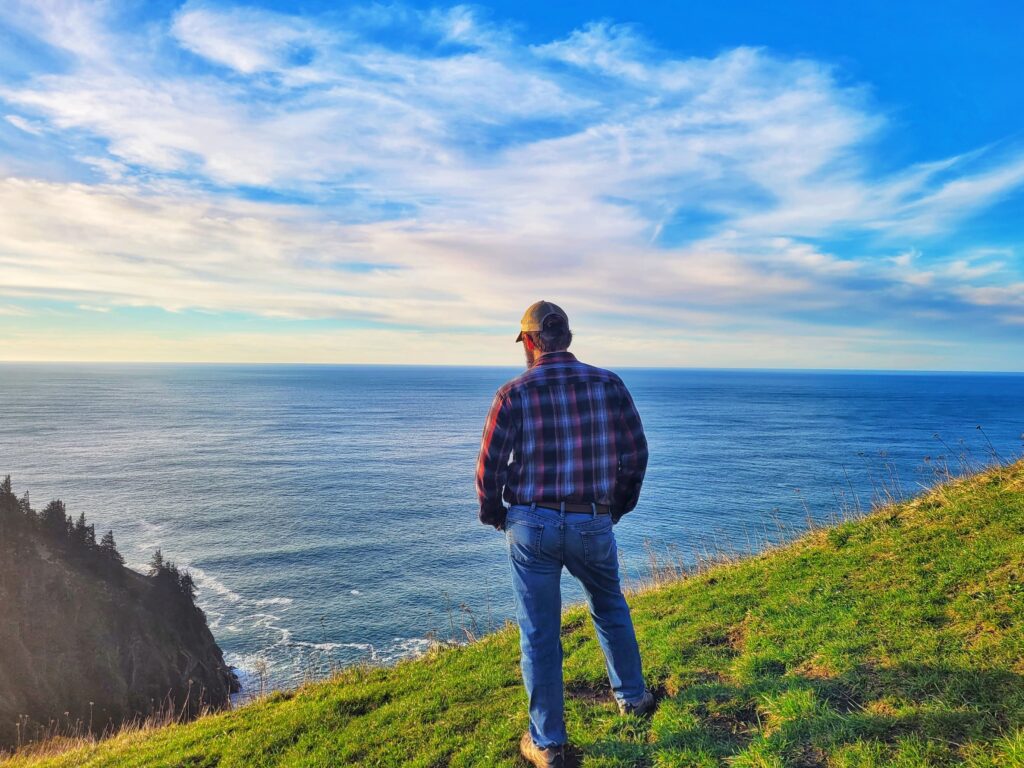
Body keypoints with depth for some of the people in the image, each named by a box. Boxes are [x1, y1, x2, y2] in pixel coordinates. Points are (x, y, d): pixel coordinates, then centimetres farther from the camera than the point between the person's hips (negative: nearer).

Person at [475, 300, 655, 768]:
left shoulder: (515, 393, -10)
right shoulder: (609, 385, -3)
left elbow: (490, 467, -8)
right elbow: (636, 453, 2)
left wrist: (494, 515, 10)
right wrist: (619, 506, 17)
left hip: (531, 526, -2)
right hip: (593, 524, 3)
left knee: (539, 633, 10)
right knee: (610, 609, 28)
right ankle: (632, 697, 44)